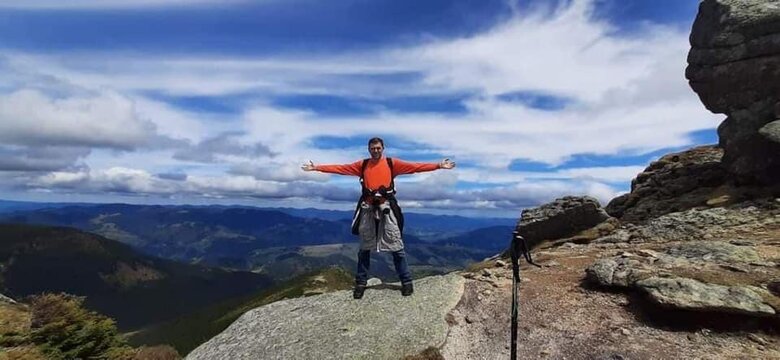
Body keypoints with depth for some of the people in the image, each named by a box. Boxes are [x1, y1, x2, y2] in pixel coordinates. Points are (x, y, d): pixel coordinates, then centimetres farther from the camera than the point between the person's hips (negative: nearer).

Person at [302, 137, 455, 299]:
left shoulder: (392, 163, 4)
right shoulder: (362, 164, 11)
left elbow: (415, 166, -2)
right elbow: (340, 168, 9)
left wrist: (438, 165, -9)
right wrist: (317, 167, 5)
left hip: (387, 207, -2)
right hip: (368, 208, 2)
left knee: (396, 246, 0)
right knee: (364, 248, 9)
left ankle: (406, 281, 10)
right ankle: (360, 283, 20)